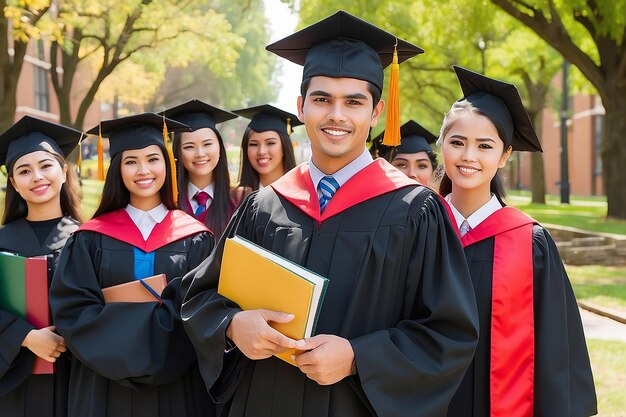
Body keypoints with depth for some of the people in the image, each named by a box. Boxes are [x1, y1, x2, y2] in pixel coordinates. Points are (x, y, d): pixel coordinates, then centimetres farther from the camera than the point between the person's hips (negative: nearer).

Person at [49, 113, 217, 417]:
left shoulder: (195, 238, 2)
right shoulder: (92, 239, 2)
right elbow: (71, 311, -5)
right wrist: (125, 341, -16)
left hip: (176, 386, 0)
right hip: (106, 386, 0)